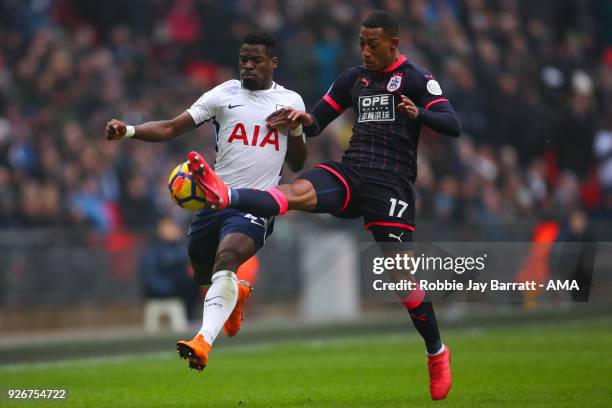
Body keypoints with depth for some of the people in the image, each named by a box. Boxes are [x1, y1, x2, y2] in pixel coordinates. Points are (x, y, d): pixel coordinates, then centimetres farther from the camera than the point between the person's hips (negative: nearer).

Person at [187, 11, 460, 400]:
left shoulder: (416, 79, -1)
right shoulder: (354, 78, 14)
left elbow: (453, 126, -11)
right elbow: (317, 123, 19)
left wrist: (419, 113, -31)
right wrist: (303, 119, -6)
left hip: (392, 186, -4)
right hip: (350, 174, 4)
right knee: (297, 192, -26)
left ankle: (437, 353, 13)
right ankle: (224, 195, -52)